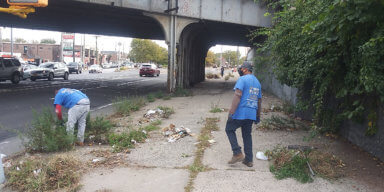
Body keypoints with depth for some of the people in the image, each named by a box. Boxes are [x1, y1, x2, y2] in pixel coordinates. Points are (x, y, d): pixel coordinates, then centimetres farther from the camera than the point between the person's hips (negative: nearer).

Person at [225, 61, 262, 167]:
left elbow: (238, 95, -19)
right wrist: (258, 116, 25)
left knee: (229, 129, 9)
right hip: (251, 114, 7)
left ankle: (237, 153, 1)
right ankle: (249, 160, 17)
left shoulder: (242, 79, -7)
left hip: (241, 112, -7)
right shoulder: (257, 82, 18)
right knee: (247, 135, 14)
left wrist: (231, 111, -21)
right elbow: (259, 101, 20)